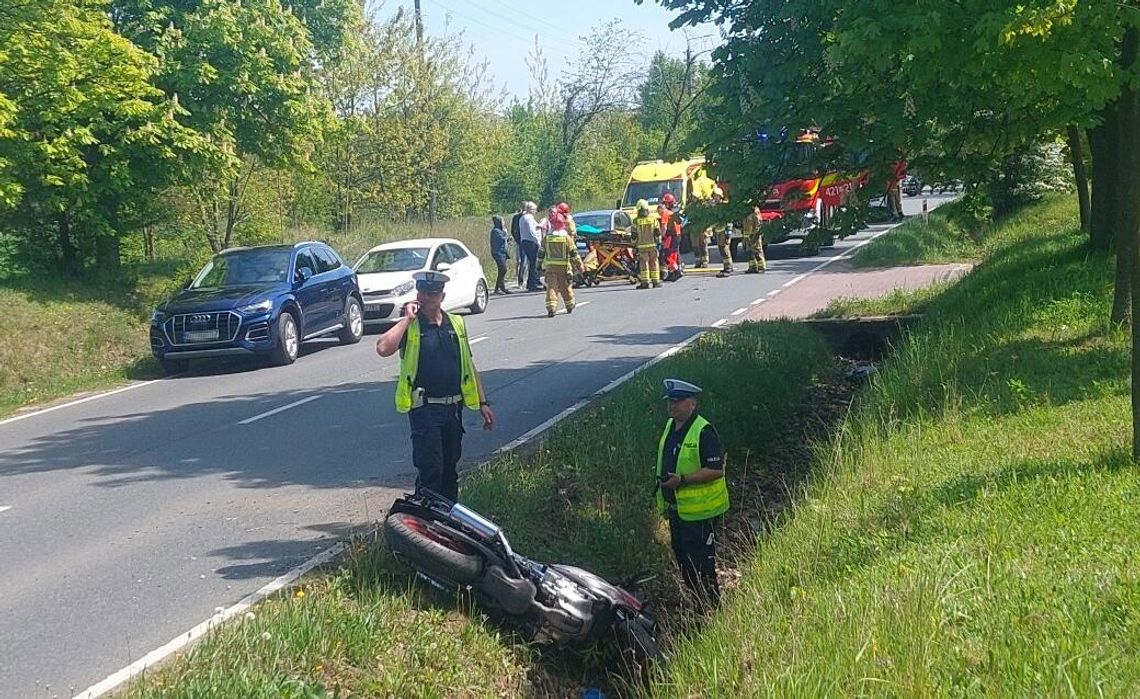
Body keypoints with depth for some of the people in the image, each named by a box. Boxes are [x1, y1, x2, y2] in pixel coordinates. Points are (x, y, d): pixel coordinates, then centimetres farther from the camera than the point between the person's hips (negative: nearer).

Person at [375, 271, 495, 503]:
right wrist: (407, 318, -17)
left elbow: (468, 366, 16)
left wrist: (483, 403, 13)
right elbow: (383, 348, -24)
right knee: (430, 471, -8)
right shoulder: (409, 326, -4)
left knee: (449, 470, 15)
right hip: (425, 410, -5)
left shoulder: (456, 324, 11)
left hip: (453, 408, 5)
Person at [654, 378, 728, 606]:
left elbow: (716, 470, -23)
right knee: (682, 559, 18)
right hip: (676, 509, 9)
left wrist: (682, 480, -28)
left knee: (701, 566, -4)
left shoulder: (704, 432, -19)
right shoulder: (670, 427, 10)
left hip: (699, 512, -9)